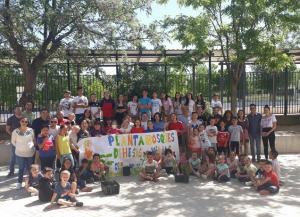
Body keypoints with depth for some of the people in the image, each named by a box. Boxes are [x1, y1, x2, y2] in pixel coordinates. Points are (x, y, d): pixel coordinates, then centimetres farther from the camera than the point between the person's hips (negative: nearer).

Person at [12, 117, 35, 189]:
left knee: (30, 168, 12)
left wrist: (32, 146, 1)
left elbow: (34, 139, 8)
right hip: (20, 153, -1)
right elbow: (13, 141, 1)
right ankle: (19, 182, 25)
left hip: (30, 153, 1)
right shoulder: (15, 131, -9)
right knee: (21, 168, 7)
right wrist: (19, 147, 1)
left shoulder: (31, 130, -6)